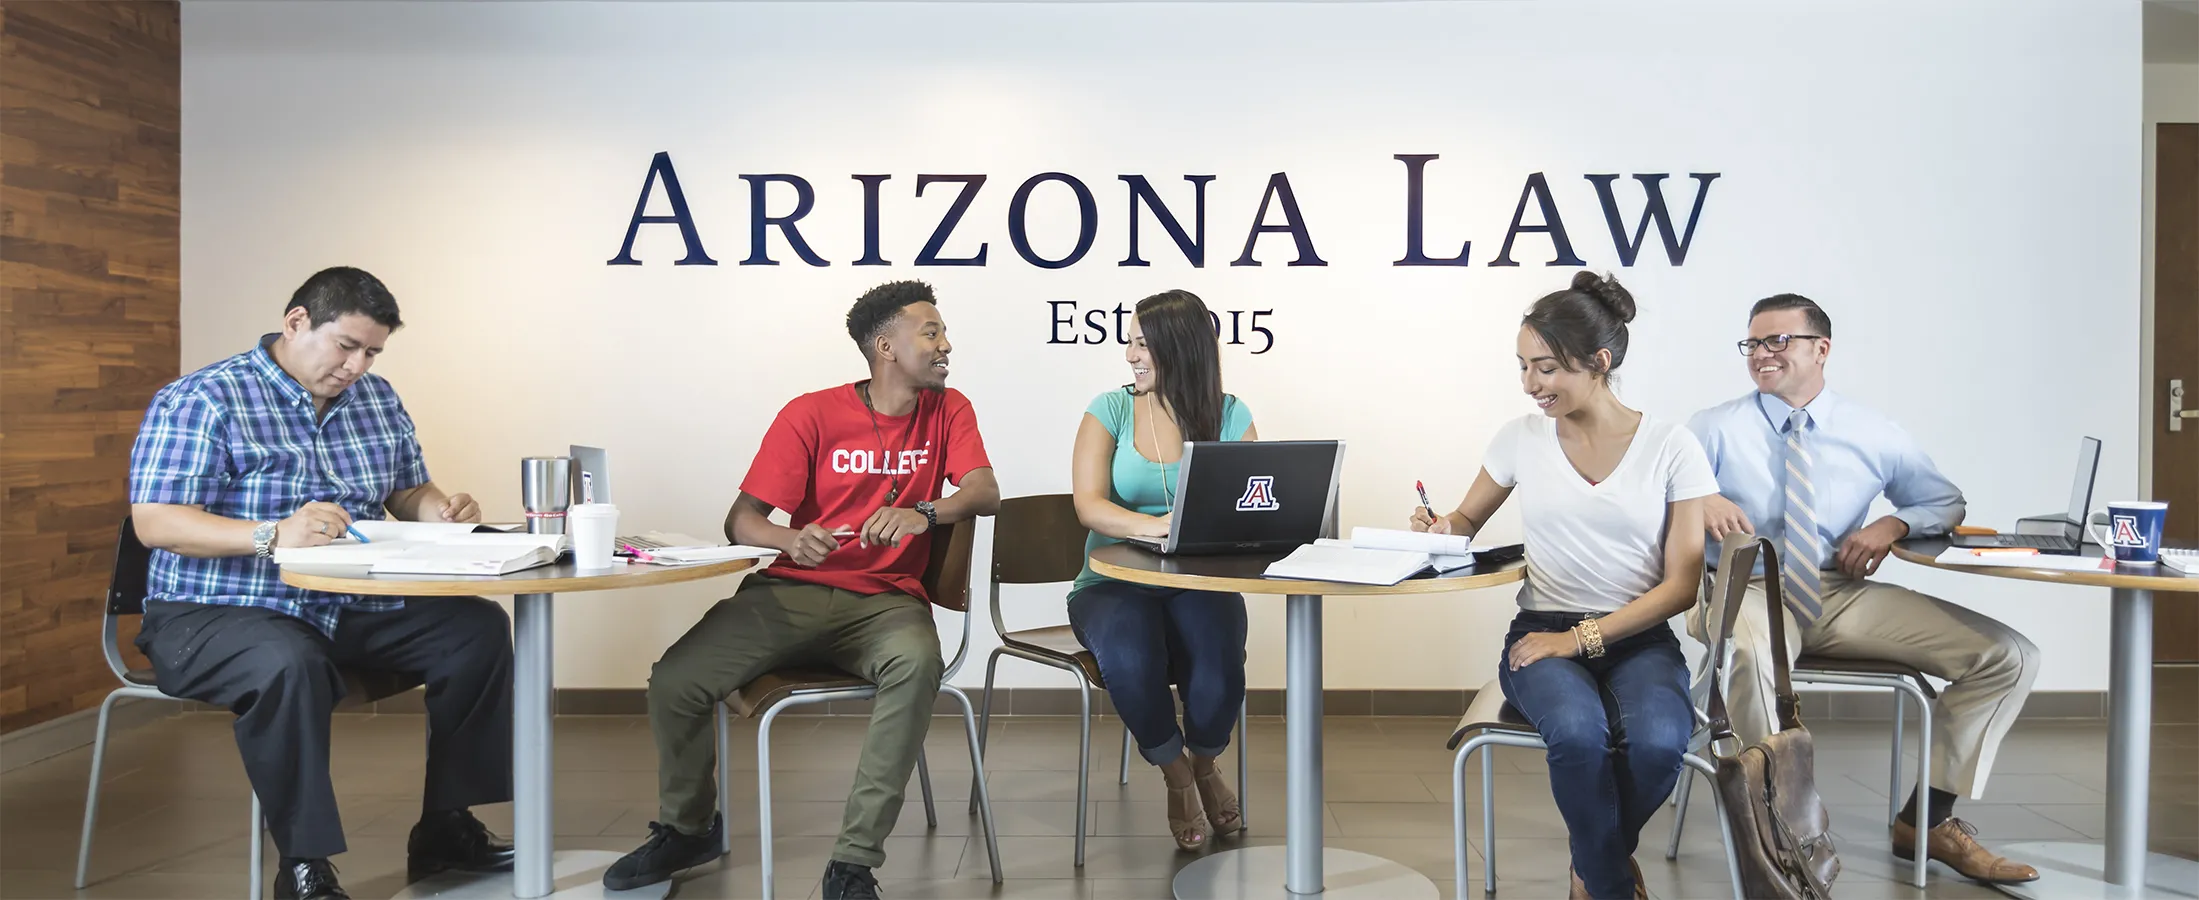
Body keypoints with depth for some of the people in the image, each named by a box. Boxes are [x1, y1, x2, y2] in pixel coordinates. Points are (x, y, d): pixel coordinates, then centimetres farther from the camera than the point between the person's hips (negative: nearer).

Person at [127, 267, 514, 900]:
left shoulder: (376, 400, 10)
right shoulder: (203, 401, -11)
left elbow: (407, 492, 17)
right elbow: (154, 521, -19)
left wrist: (442, 511, -8)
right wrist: (273, 534, -35)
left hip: (348, 607, 7)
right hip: (216, 612, -6)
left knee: (479, 628, -9)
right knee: (289, 664, -38)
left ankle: (445, 826, 0)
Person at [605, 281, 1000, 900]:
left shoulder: (947, 410, 8)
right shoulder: (812, 415, 1)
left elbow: (986, 493, -6)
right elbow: (741, 522, -1)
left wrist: (923, 513, -26)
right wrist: (792, 539, -23)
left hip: (885, 599, 0)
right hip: (793, 591, 0)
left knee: (917, 664, -36)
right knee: (673, 682, -19)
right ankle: (687, 830, 13)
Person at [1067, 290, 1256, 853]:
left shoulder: (1229, 417, 4)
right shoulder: (1110, 411, 1)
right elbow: (1089, 505, -13)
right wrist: (1155, 526, -32)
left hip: (1197, 585, 1)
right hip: (1114, 585, 0)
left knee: (1218, 667, -31)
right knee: (1129, 659, -34)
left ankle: (1204, 765, 9)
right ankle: (1176, 778, -1)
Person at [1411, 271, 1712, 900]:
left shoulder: (1671, 447, -2)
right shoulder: (1522, 438, 5)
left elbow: (1682, 583, -4)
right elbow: (1468, 520, 19)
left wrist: (1583, 637, -13)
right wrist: (1442, 530, -7)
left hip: (1638, 637, 0)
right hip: (1543, 634, 1)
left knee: (1657, 743, -32)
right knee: (1578, 732, -33)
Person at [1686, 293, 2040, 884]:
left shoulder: (1873, 433, 11)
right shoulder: (1717, 429, 2)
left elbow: (1946, 502, 21)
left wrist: (1893, 525, -1)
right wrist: (1700, 503, -28)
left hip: (1846, 598, 4)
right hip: (1752, 593, -4)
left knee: (2008, 657, -7)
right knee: (1747, 647, -42)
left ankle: (1929, 820, 5)